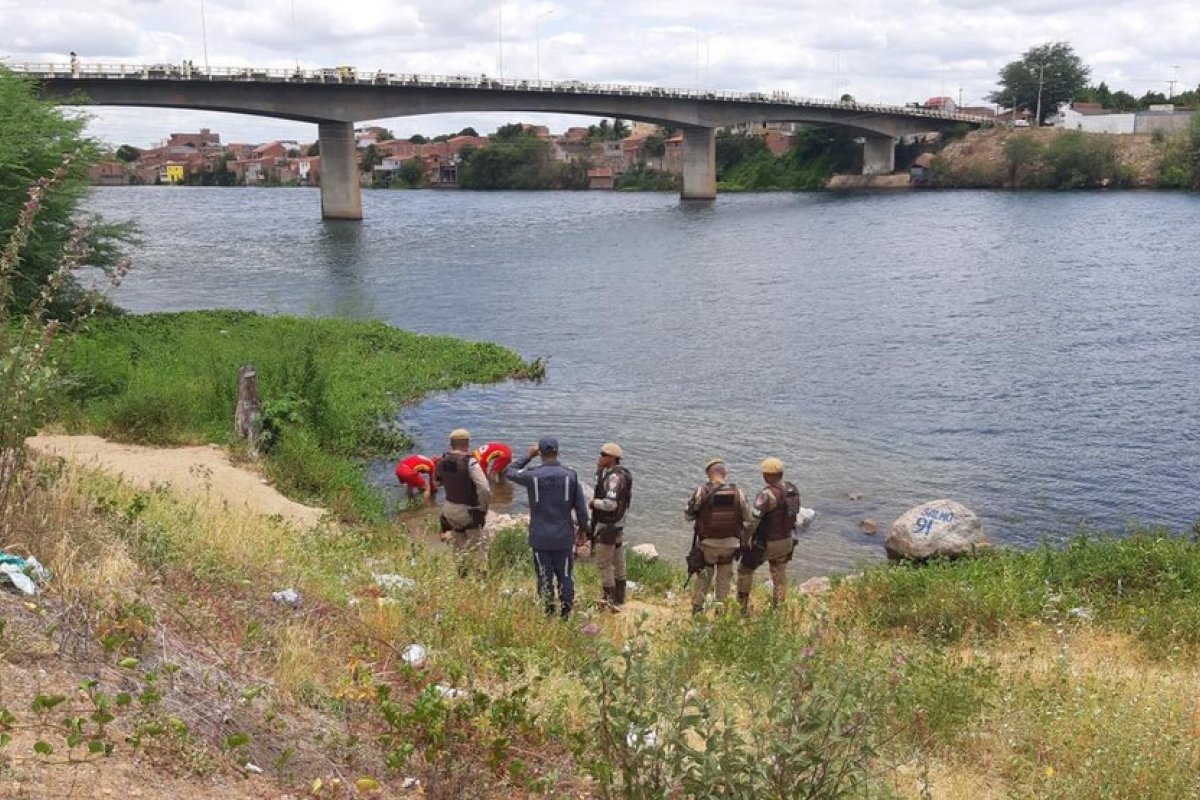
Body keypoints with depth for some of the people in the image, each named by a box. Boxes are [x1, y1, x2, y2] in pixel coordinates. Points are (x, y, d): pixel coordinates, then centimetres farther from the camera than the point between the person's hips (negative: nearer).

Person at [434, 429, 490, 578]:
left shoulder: (442, 462, -5)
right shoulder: (470, 463, -24)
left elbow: (437, 482, 15)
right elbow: (485, 489, -29)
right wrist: (484, 508, -14)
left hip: (450, 509, 6)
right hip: (468, 511, -5)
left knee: (459, 546, 21)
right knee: (476, 547, 8)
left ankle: (461, 575, 27)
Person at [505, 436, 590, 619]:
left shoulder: (532, 475, -11)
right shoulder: (570, 475, -7)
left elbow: (509, 472, 9)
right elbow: (581, 506, -3)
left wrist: (528, 456, 14)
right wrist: (583, 528, 11)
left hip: (540, 538, -1)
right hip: (564, 537, 1)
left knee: (545, 579, 9)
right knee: (565, 577, 11)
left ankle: (548, 615, 17)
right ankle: (566, 615, 16)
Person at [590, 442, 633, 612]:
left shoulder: (614, 477, -22)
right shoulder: (620, 474, 9)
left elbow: (610, 504, -30)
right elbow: (602, 489, 20)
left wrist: (593, 502, -13)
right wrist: (599, 471, 6)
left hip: (607, 527, -10)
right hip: (617, 524, 10)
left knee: (604, 564, -4)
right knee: (617, 563, 16)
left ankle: (610, 601, 0)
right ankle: (619, 599, 26)